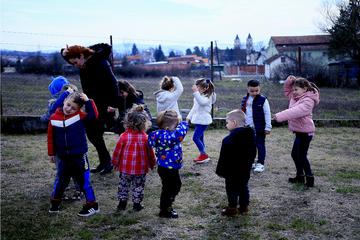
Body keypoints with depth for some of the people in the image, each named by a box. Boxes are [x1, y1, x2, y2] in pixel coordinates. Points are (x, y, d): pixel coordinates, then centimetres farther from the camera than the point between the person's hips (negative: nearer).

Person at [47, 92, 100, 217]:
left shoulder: (79, 116, -9)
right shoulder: (54, 118, -3)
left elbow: (94, 115, -21)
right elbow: (51, 136, 4)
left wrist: (88, 101, -23)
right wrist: (51, 153, 8)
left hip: (79, 156, -3)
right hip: (63, 157, 3)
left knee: (84, 181, 5)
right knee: (61, 180, 19)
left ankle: (92, 205, 16)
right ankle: (55, 202, 37)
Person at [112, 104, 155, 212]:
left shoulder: (124, 136, -13)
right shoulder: (145, 137, -12)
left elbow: (117, 151, -4)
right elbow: (150, 153, -2)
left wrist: (115, 162, 11)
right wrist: (152, 164, 14)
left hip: (125, 168, 0)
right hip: (141, 169, 0)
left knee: (123, 185, 17)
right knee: (138, 187, 14)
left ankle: (122, 202, 23)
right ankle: (137, 204, 19)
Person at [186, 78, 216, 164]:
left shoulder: (208, 96, -15)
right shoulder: (199, 96, 12)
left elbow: (201, 102, -38)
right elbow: (194, 107, 22)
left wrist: (195, 92, -43)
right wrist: (189, 116, 21)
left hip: (203, 120, -9)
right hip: (198, 120, 9)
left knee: (195, 138, -12)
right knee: (200, 138, 13)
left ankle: (204, 155, 0)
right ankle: (203, 155, 23)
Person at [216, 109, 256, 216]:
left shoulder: (229, 139, -23)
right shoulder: (250, 134, 3)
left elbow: (224, 158, -19)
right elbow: (253, 152, 13)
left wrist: (220, 171, -11)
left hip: (232, 171, -7)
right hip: (245, 169, 8)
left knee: (232, 188, 5)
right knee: (243, 187, 17)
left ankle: (232, 208, 11)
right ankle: (244, 206, 24)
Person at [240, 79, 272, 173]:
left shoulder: (263, 100, -11)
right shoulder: (245, 100, 5)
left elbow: (267, 114, -9)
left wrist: (268, 127, -10)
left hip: (259, 128, -5)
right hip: (247, 128, 5)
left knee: (260, 145, 4)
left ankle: (260, 163, 12)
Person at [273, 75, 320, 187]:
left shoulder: (308, 101, -21)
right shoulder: (296, 97, 8)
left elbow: (295, 111, -35)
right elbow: (287, 91, 22)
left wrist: (280, 116, -43)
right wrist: (289, 81, 1)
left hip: (305, 132, -10)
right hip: (299, 132, 10)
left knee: (302, 156, -3)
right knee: (295, 154, 18)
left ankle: (310, 179, 8)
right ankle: (300, 176, 32)